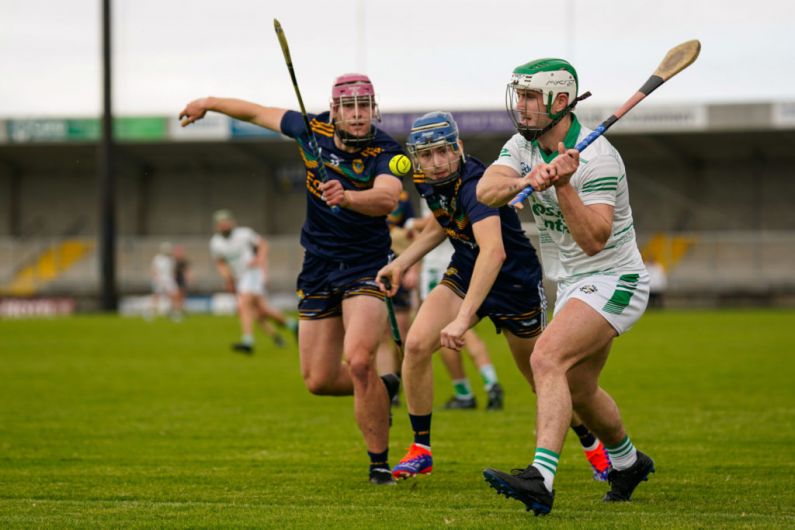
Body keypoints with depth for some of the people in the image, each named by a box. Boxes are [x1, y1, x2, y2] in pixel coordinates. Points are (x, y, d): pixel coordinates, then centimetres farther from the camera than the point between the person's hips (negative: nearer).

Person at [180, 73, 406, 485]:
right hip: (317, 273, 5)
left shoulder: (385, 151, -16)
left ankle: (379, 463, -11)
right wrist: (209, 104, 27)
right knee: (318, 381, 5)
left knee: (358, 362, -26)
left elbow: (388, 197, -36)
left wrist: (347, 197, -54)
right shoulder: (313, 131, -2)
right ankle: (383, 389, 36)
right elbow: (260, 113, 15)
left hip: (365, 270, -5)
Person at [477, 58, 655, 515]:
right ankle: (628, 461, 48)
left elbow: (593, 240, -28)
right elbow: (486, 192, -18)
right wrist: (525, 182, -37)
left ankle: (541, 479, -42)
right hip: (572, 286, 9)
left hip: (612, 280, -9)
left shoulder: (596, 157, -22)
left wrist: (563, 186, -38)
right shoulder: (524, 145, 1)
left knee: (547, 357, -29)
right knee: (578, 391, 21)